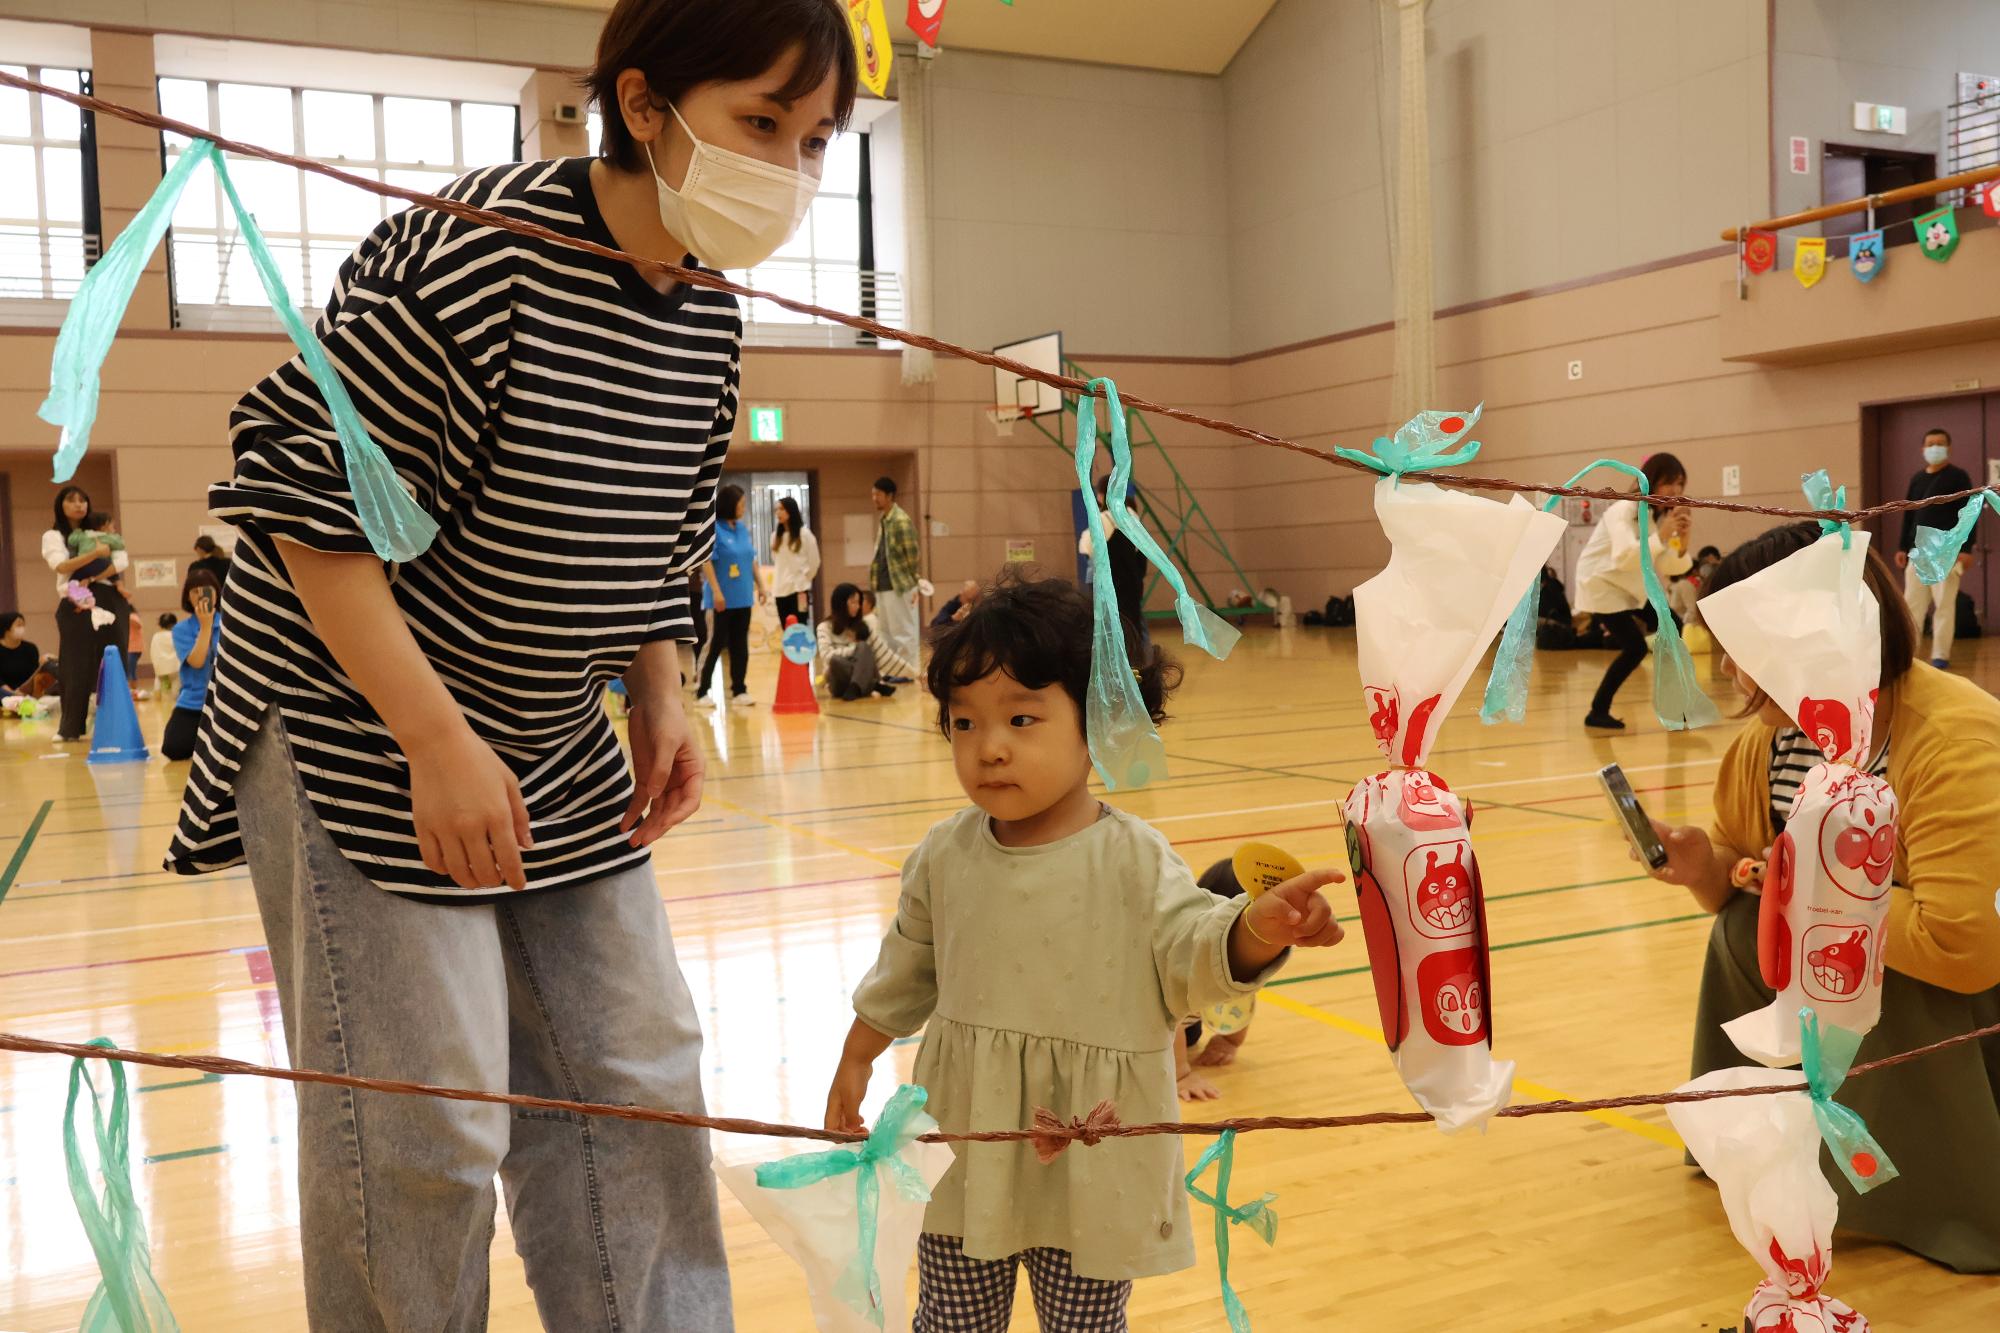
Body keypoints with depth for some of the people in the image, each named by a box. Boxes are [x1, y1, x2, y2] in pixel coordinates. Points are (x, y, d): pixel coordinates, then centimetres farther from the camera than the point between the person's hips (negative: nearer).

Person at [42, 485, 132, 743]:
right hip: (76, 605, -3)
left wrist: (91, 580, -9)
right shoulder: (53, 536, 8)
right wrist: (96, 553, -17)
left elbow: (121, 562, 2)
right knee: (77, 666, -6)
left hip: (109, 602, 3)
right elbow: (61, 566, -10)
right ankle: (71, 728, -3)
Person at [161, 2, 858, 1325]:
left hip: (559, 760, 7)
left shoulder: (710, 318, 1)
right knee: (425, 1129, -4)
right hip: (358, 734, -7)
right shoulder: (472, 260, -22)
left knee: (636, 1077, 10)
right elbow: (309, 501, -20)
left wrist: (660, 704, 2)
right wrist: (436, 739, -23)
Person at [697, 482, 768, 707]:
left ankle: (739, 691, 14)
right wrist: (716, 591, -19)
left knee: (740, 645, 8)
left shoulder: (743, 528, 10)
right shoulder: (713, 528, -11)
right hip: (723, 599, -6)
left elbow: (752, 560, 16)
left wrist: (760, 585, 14)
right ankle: (702, 691, 7)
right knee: (715, 644, -2)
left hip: (743, 597, 6)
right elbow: (707, 562, -14)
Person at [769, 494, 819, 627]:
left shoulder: (804, 533, -3)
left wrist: (802, 582, 4)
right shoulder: (775, 536, 12)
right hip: (780, 590, 5)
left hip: (798, 590, -5)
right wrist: (780, 579, 10)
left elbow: (814, 561, 0)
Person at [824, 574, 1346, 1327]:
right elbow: (907, 971, 10)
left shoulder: (1136, 862, -15)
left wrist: (1255, 931, -39)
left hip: (1095, 1172, -3)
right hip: (963, 1158, 3)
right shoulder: (944, 856, -4)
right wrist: (855, 1064, 19)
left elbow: (1192, 958, -18)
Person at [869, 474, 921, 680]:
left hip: (899, 586, -9)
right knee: (888, 630, 14)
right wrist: (874, 574, 14)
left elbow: (912, 554, -15)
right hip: (883, 586, 9)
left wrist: (912, 581, -12)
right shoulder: (883, 521, 12)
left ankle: (908, 671, 6)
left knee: (903, 630, -1)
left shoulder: (901, 521, -15)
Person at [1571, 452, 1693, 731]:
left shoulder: (1664, 514, 0)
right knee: (1635, 647, -17)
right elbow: (1624, 557, -37)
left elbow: (1667, 567, -7)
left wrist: (1681, 545, -24)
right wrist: (1660, 537, -41)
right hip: (1602, 585, -8)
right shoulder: (1623, 511, -22)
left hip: (1633, 589, 8)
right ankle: (1597, 712, -4)